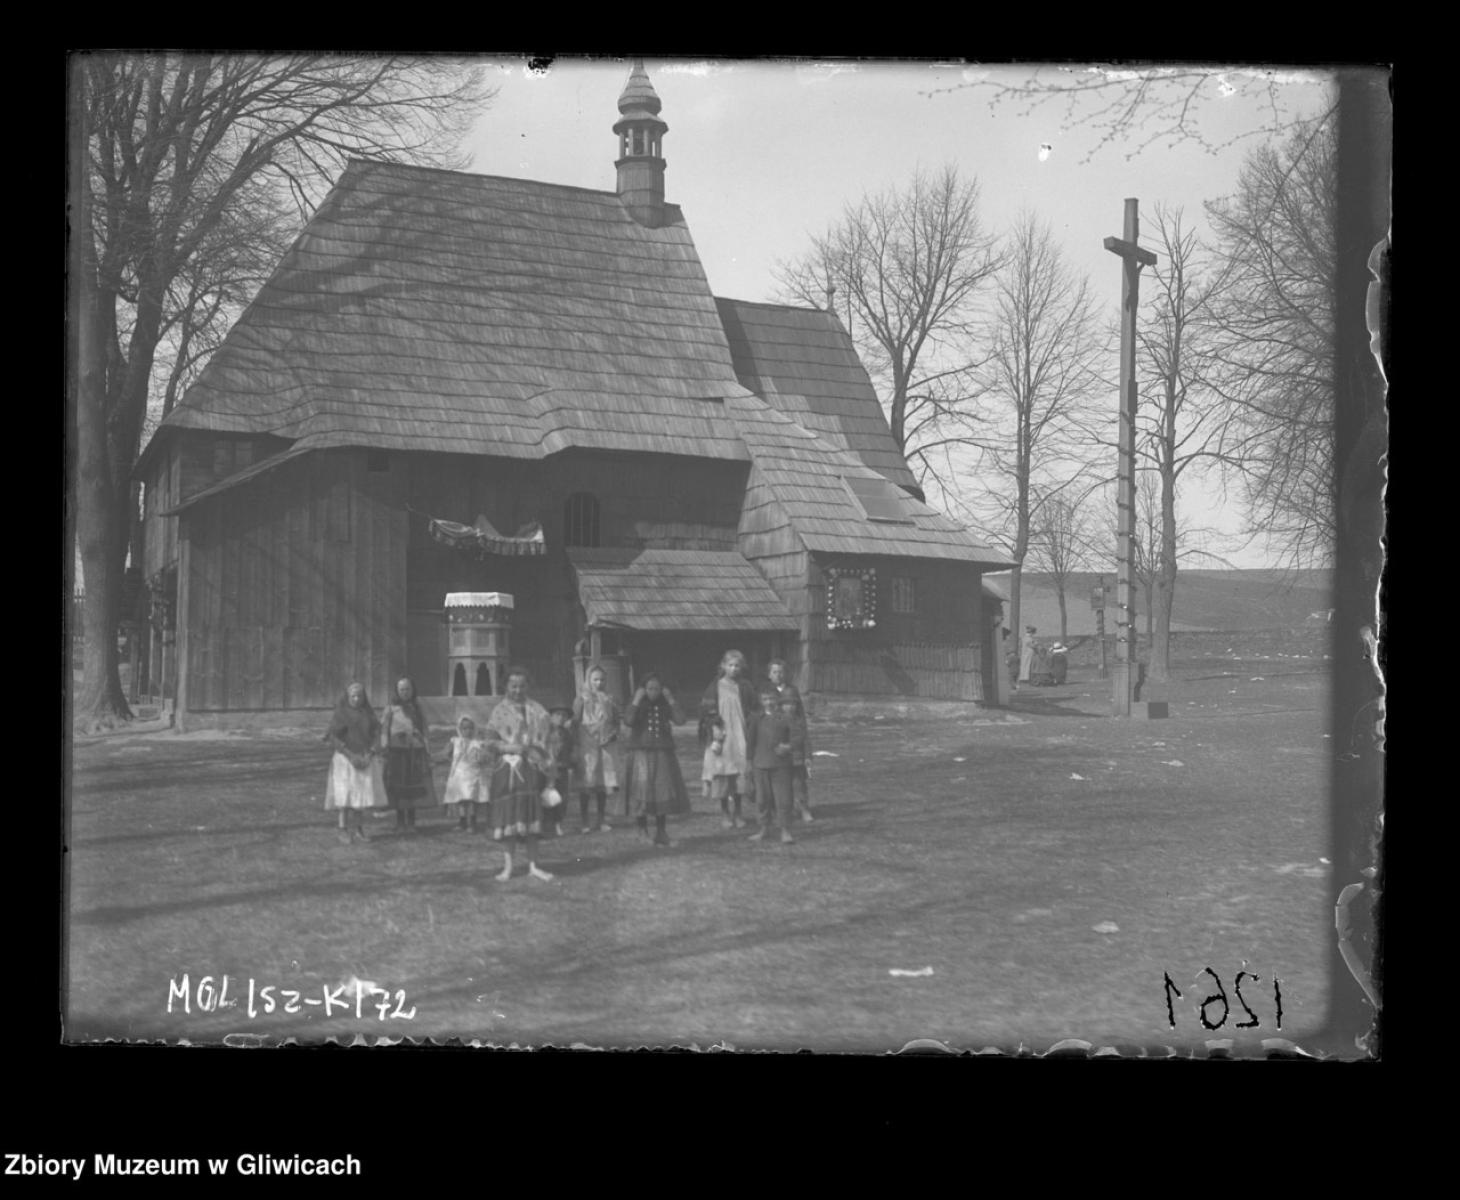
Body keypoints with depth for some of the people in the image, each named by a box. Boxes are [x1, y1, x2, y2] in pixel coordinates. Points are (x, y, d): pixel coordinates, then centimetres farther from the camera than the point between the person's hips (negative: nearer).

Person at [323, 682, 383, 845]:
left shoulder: (368, 713, 7)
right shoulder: (340, 714, -5)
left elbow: (375, 735, 6)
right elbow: (332, 738, -10)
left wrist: (368, 756, -10)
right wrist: (351, 756, -16)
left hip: (364, 759, 4)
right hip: (346, 758, -4)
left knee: (362, 795, 1)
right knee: (346, 796, -9)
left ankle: (358, 831, 8)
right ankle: (344, 831, -1)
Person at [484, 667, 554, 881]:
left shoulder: (537, 711, 9)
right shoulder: (499, 711, 3)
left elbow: (544, 742, 13)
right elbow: (489, 742, 0)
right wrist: (508, 747, -14)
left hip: (530, 769, 2)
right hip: (506, 768, -2)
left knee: (531, 815, 0)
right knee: (507, 815, -1)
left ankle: (533, 866, 4)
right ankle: (508, 866, 5)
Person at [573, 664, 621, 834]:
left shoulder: (609, 699, 11)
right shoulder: (582, 699, 0)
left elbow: (618, 720, 17)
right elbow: (575, 720, -5)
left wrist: (613, 732, 3)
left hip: (605, 745, 4)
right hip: (587, 745, -3)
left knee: (604, 783, 5)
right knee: (586, 783, -4)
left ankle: (601, 821, 15)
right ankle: (584, 822, 1)